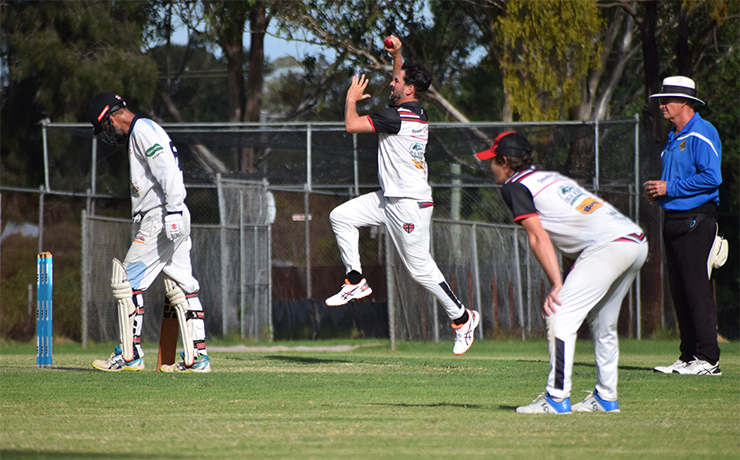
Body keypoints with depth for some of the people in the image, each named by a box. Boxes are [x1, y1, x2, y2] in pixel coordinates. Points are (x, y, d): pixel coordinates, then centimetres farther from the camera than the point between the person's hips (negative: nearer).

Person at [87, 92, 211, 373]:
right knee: (182, 287, 7)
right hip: (170, 222, 10)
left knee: (127, 281, -6)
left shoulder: (142, 131, -8)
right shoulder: (141, 133, 24)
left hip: (160, 219, -10)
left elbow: (168, 170, -20)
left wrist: (173, 212, -27)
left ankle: (130, 354, -5)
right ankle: (197, 357, 5)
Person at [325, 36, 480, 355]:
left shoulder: (398, 118, -21)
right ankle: (356, 282, 8)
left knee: (420, 268, -5)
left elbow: (351, 125, -20)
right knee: (341, 217, 6)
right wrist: (397, 55, 16)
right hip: (390, 198, 10)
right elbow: (401, 86, 29)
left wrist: (352, 98, -2)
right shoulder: (417, 113, 7)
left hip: (410, 205, -10)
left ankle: (461, 317, 7)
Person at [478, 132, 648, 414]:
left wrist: (557, 284, -13)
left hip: (607, 245, -9)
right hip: (637, 243, 9)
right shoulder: (550, 177, 29)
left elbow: (538, 237, -7)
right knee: (602, 323, 21)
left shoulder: (514, 187, 3)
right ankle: (605, 398, 26)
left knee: (560, 316, -9)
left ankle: (557, 398, -14)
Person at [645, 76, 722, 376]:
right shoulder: (673, 138, 20)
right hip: (674, 221, 10)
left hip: (696, 221, -10)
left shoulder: (702, 134, -10)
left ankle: (708, 359, -11)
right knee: (679, 292, 9)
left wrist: (670, 188, -16)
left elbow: (711, 178, -20)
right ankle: (689, 357, 13)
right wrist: (656, 191, 9)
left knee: (697, 289, -11)